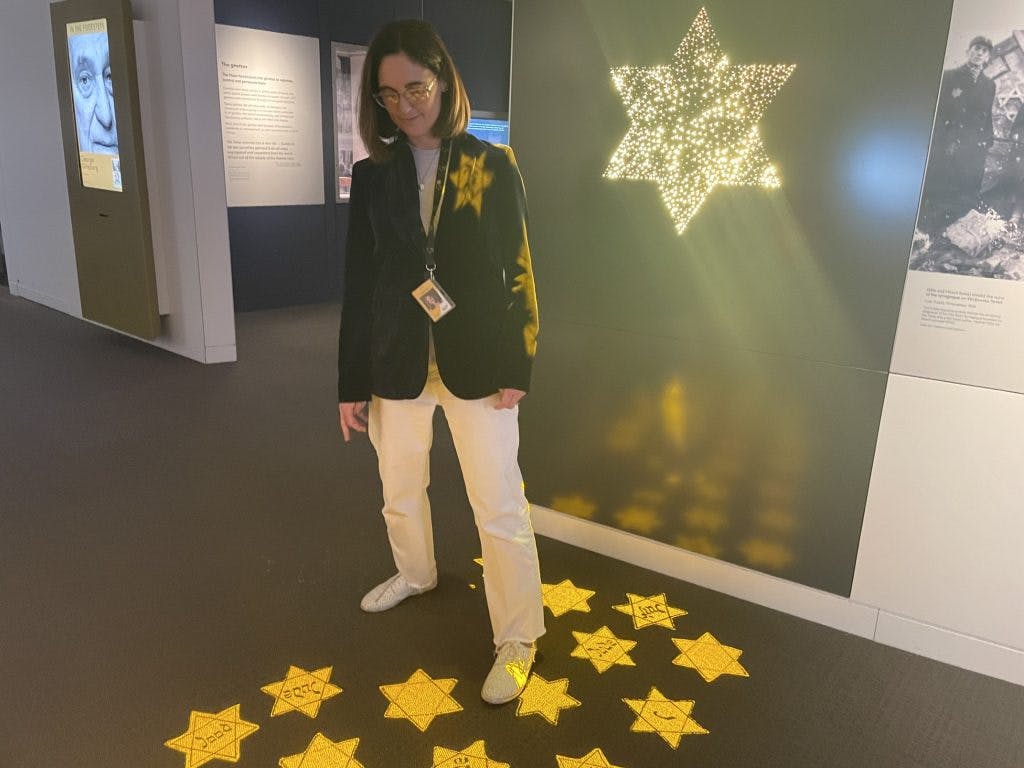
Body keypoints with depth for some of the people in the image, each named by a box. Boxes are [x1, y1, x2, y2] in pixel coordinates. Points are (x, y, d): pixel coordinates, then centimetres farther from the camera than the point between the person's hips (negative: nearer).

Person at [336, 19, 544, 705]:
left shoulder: (492, 166, -4)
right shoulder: (372, 176, 3)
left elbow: (518, 272, -4)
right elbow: (358, 282, 4)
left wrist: (515, 368, -8)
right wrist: (352, 382, 3)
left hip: (476, 364, -3)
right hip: (397, 364, 4)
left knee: (500, 507, 1)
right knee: (400, 492, 20)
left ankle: (519, 638, 19)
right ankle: (416, 574, 49)